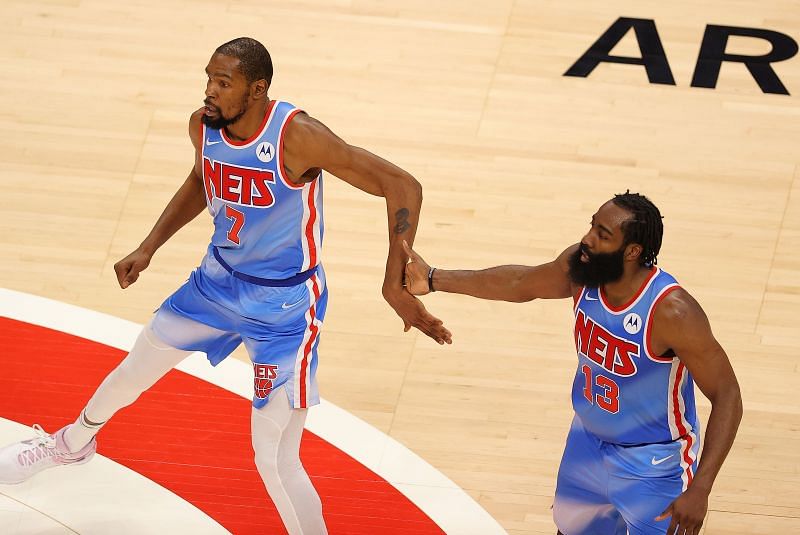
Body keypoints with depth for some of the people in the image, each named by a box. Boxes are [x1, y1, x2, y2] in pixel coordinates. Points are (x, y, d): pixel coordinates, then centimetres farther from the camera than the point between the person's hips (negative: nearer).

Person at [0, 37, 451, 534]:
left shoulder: (298, 136, -32)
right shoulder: (204, 126, -11)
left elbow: (403, 185, -31)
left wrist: (395, 283, -39)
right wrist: (148, 249, 9)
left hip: (285, 306, -7)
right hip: (219, 280, 7)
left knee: (275, 459, -12)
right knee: (134, 369, 26)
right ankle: (73, 442, 57)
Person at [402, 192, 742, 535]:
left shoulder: (671, 311, -34)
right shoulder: (581, 267, -17)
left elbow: (727, 396, -28)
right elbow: (522, 283, 6)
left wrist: (699, 490, -35)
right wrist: (434, 279, 12)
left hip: (652, 464, -6)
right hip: (589, 442, 6)